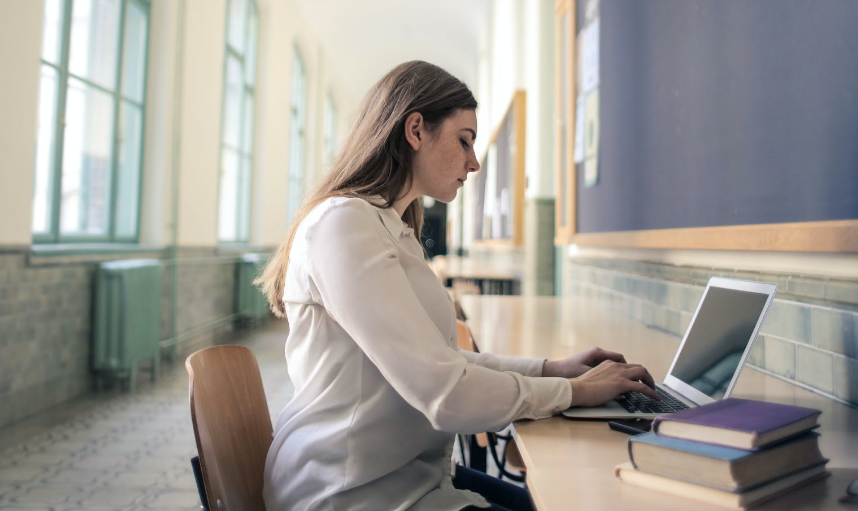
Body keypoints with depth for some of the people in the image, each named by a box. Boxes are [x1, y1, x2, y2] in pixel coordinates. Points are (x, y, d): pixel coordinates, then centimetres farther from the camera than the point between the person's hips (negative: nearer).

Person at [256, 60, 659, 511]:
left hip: (407, 472, 9)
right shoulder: (343, 224, -20)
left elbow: (437, 361, 12)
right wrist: (572, 391, -11)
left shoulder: (393, 230, 12)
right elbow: (443, 393, -24)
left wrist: (550, 368, 3)